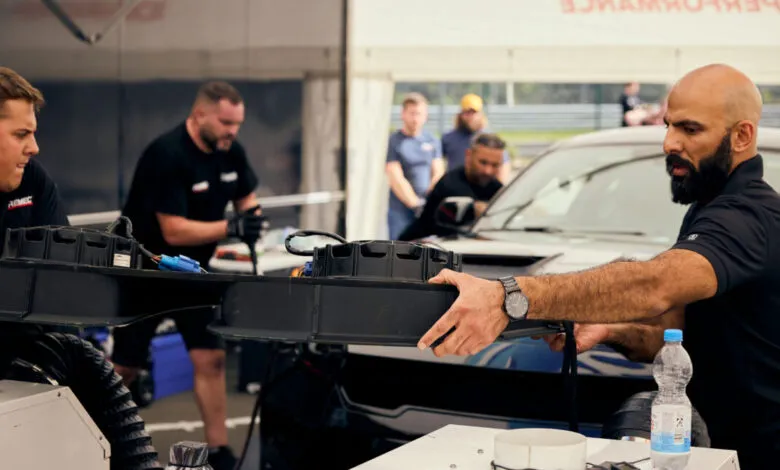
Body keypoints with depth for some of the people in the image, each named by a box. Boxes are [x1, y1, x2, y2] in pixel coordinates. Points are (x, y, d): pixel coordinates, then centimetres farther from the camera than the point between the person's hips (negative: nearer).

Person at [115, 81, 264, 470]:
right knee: (126, 366, 3)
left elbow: (246, 197, 12)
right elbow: (174, 231, -30)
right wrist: (231, 228, -37)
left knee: (211, 357, -2)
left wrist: (251, 221, -10)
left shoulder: (230, 152, -4)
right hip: (144, 271, -6)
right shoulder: (167, 156, -26)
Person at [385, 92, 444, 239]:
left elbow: (438, 175, 8)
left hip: (429, 211, 4)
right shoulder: (393, 142, -2)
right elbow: (396, 179, -9)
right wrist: (416, 204, -17)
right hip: (401, 211, -4)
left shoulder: (432, 141, 12)